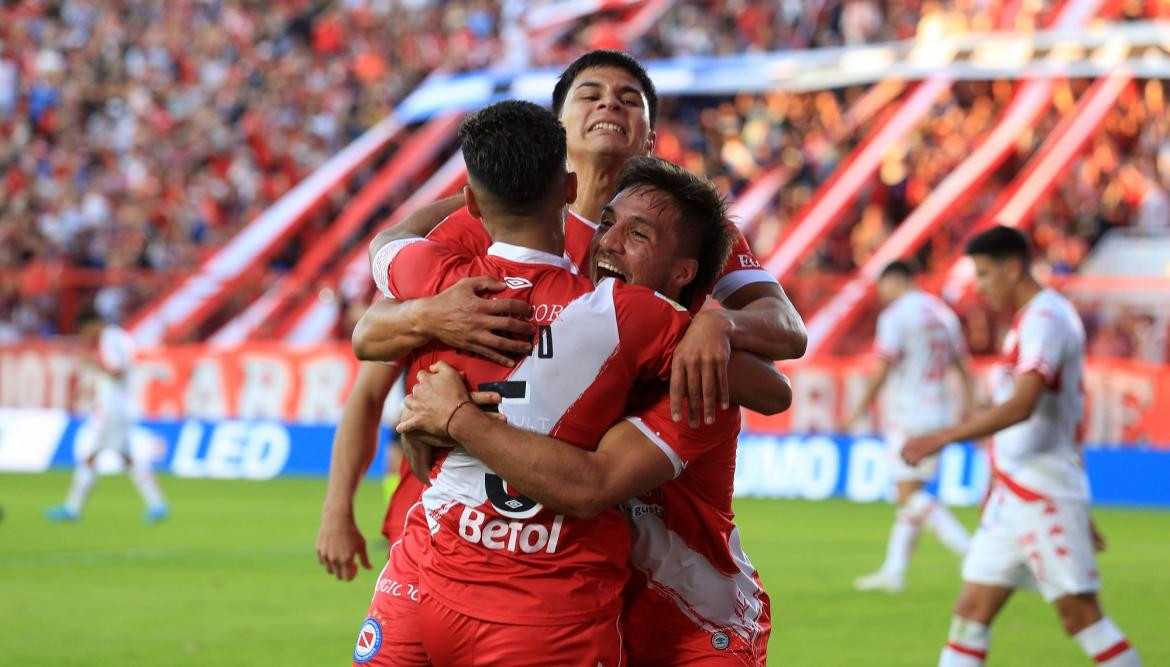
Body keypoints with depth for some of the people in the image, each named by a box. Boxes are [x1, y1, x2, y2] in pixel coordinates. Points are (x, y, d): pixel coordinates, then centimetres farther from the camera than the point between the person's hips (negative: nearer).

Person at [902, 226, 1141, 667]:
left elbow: (1022, 406, -26)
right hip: (1012, 498, 10)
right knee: (971, 610, 4)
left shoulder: (1045, 319, -14)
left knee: (1079, 612, -8)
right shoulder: (1030, 321, 17)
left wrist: (941, 439, -27)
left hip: (1045, 499, -10)